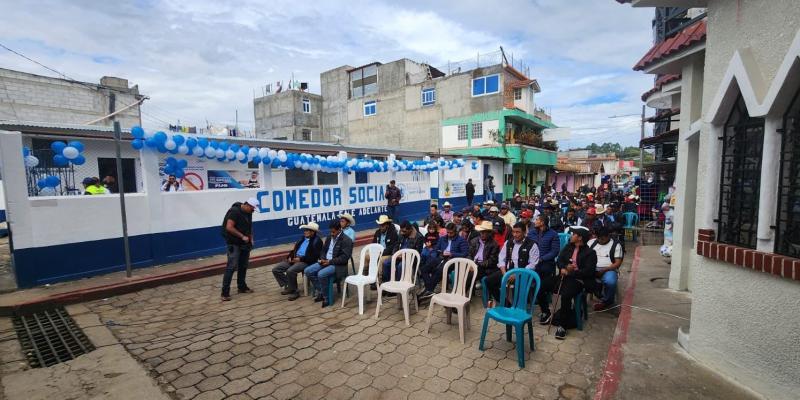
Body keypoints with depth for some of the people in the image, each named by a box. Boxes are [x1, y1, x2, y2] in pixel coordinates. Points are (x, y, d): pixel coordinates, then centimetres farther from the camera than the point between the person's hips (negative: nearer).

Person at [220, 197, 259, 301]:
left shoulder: (248, 213, 7)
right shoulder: (235, 211, -17)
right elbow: (229, 227, -23)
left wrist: (251, 238, 8)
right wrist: (242, 236, -21)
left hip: (244, 243, 8)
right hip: (234, 244, -8)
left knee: (243, 265, 12)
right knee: (231, 267, -10)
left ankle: (242, 287, 25)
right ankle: (225, 292, -5)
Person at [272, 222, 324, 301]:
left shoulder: (317, 241, -7)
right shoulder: (303, 238, 17)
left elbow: (315, 257, -15)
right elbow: (295, 249, 22)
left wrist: (301, 259, -18)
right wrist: (290, 256, 2)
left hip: (306, 261, -8)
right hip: (294, 259, 8)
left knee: (290, 271, -33)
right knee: (275, 269, -3)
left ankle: (294, 291, -11)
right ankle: (288, 286, 10)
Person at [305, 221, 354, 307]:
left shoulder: (347, 241, -13)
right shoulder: (329, 238, 11)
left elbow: (345, 258, -18)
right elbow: (323, 250, 18)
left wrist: (330, 261, -21)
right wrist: (323, 259, -4)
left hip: (337, 265, -8)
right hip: (325, 261, 8)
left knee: (321, 274, -31)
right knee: (308, 271, -8)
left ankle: (326, 297, -10)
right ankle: (320, 292, 4)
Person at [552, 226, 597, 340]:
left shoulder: (590, 252, -4)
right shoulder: (568, 247, 14)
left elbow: (588, 271, -13)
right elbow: (559, 260, 10)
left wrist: (569, 273, -17)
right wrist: (564, 268, -12)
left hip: (578, 280, -6)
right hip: (565, 277, 6)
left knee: (565, 295, -35)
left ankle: (562, 325, -18)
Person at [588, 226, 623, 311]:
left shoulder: (616, 245, 5)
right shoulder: (591, 242, 15)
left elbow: (618, 263, -2)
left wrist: (604, 270, -16)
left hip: (609, 270, -2)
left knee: (610, 282, -36)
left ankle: (606, 301, -5)